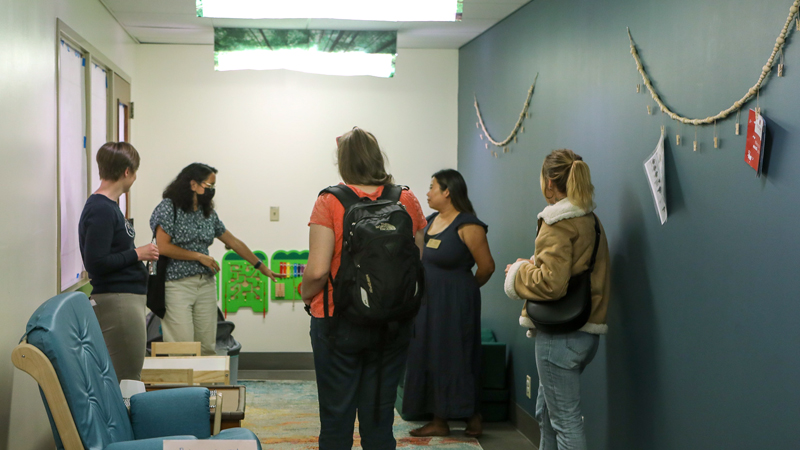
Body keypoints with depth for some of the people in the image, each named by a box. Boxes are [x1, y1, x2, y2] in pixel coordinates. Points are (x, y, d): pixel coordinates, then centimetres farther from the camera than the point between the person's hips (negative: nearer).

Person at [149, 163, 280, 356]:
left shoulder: (208, 213, 14)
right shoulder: (169, 208, -4)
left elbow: (234, 242, 20)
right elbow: (162, 247, -12)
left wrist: (261, 266, 20)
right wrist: (200, 256, -9)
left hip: (206, 284, 6)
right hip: (177, 284, -6)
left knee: (207, 347, 3)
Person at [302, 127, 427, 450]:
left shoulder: (330, 202, -11)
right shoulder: (408, 201, 0)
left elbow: (318, 270, -17)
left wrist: (306, 295, 3)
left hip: (339, 322, -3)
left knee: (336, 417, 8)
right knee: (380, 417, 12)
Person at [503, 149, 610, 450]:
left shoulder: (558, 223, -15)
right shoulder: (590, 220, 13)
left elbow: (551, 282, -23)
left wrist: (519, 272, -7)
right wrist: (533, 266, 14)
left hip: (560, 335, -9)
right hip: (586, 332, 9)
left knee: (565, 419, -2)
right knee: (546, 411, 22)